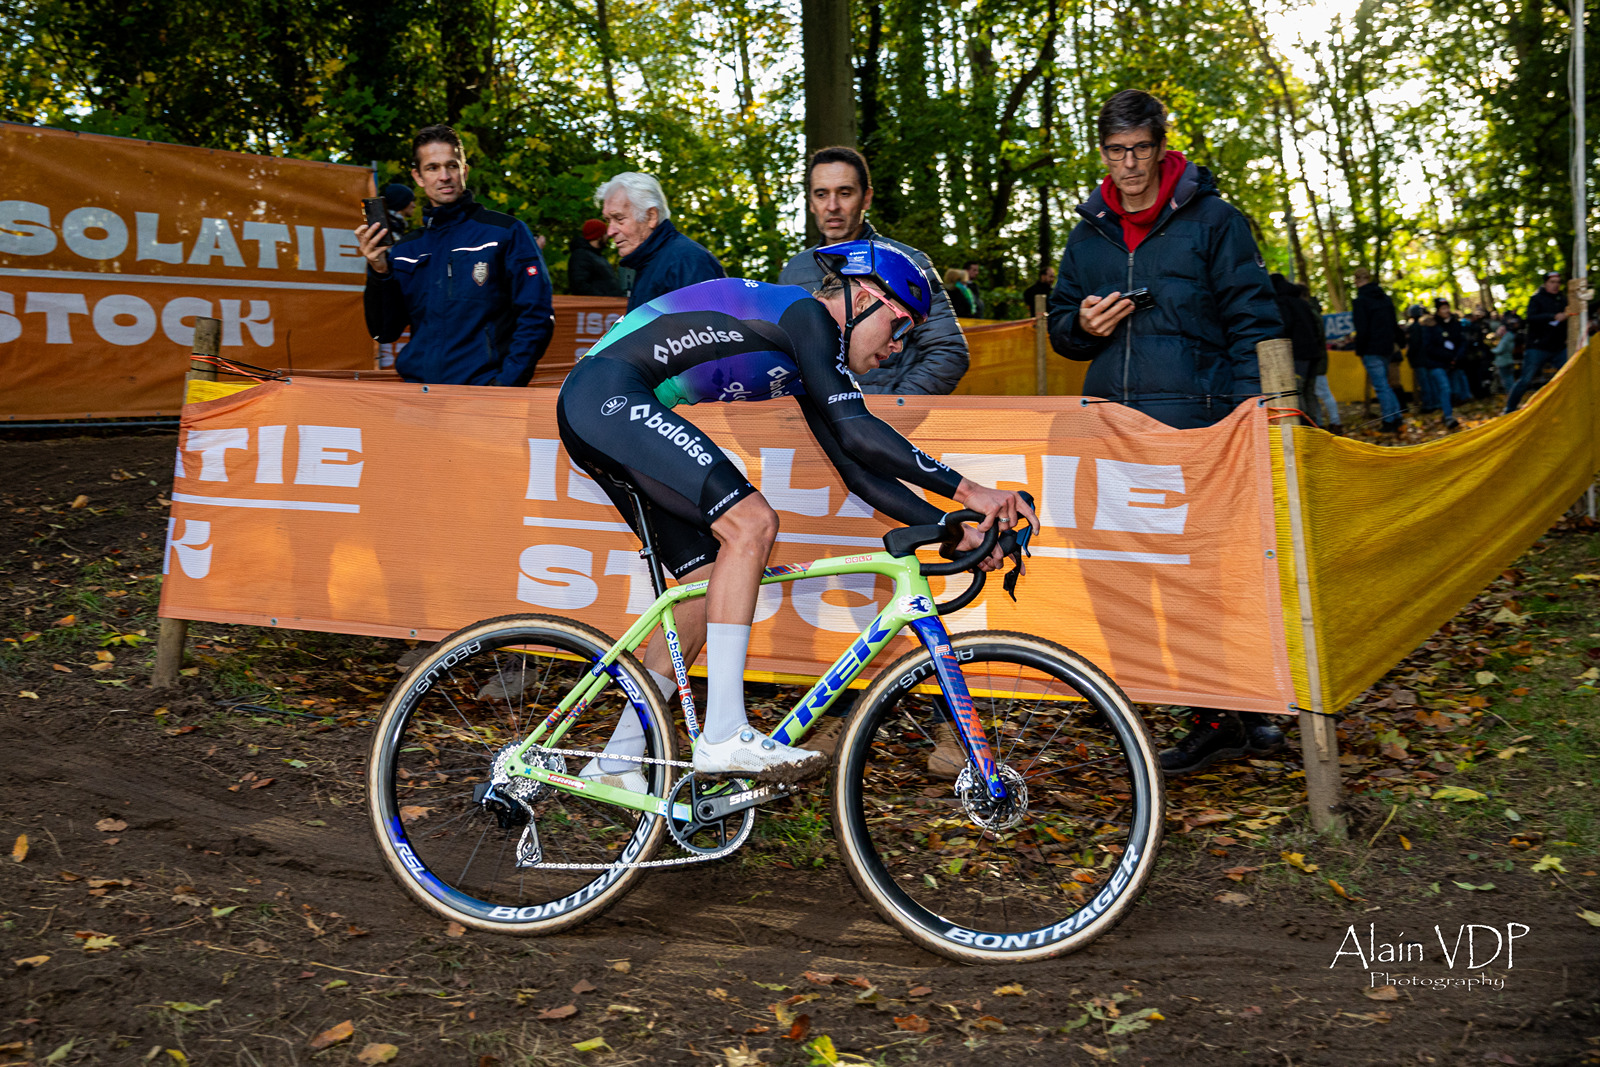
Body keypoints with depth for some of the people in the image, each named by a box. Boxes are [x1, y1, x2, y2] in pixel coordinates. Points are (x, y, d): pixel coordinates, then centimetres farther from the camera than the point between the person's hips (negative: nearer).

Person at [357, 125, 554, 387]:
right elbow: (384, 333, 13)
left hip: (482, 388, -3)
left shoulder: (506, 233, 4)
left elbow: (536, 317, -2)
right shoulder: (404, 250, 16)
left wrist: (505, 384, -12)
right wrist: (379, 274, -2)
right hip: (418, 390, 4)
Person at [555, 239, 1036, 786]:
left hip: (603, 414, 10)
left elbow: (859, 472, 15)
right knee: (752, 522, -21)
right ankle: (724, 736, -21)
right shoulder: (806, 314, -10)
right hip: (607, 395, -10)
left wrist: (957, 531, 9)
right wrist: (966, 489, -22)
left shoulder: (805, 364, 18)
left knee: (712, 585, 7)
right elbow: (857, 431, -22)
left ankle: (615, 763, 13)